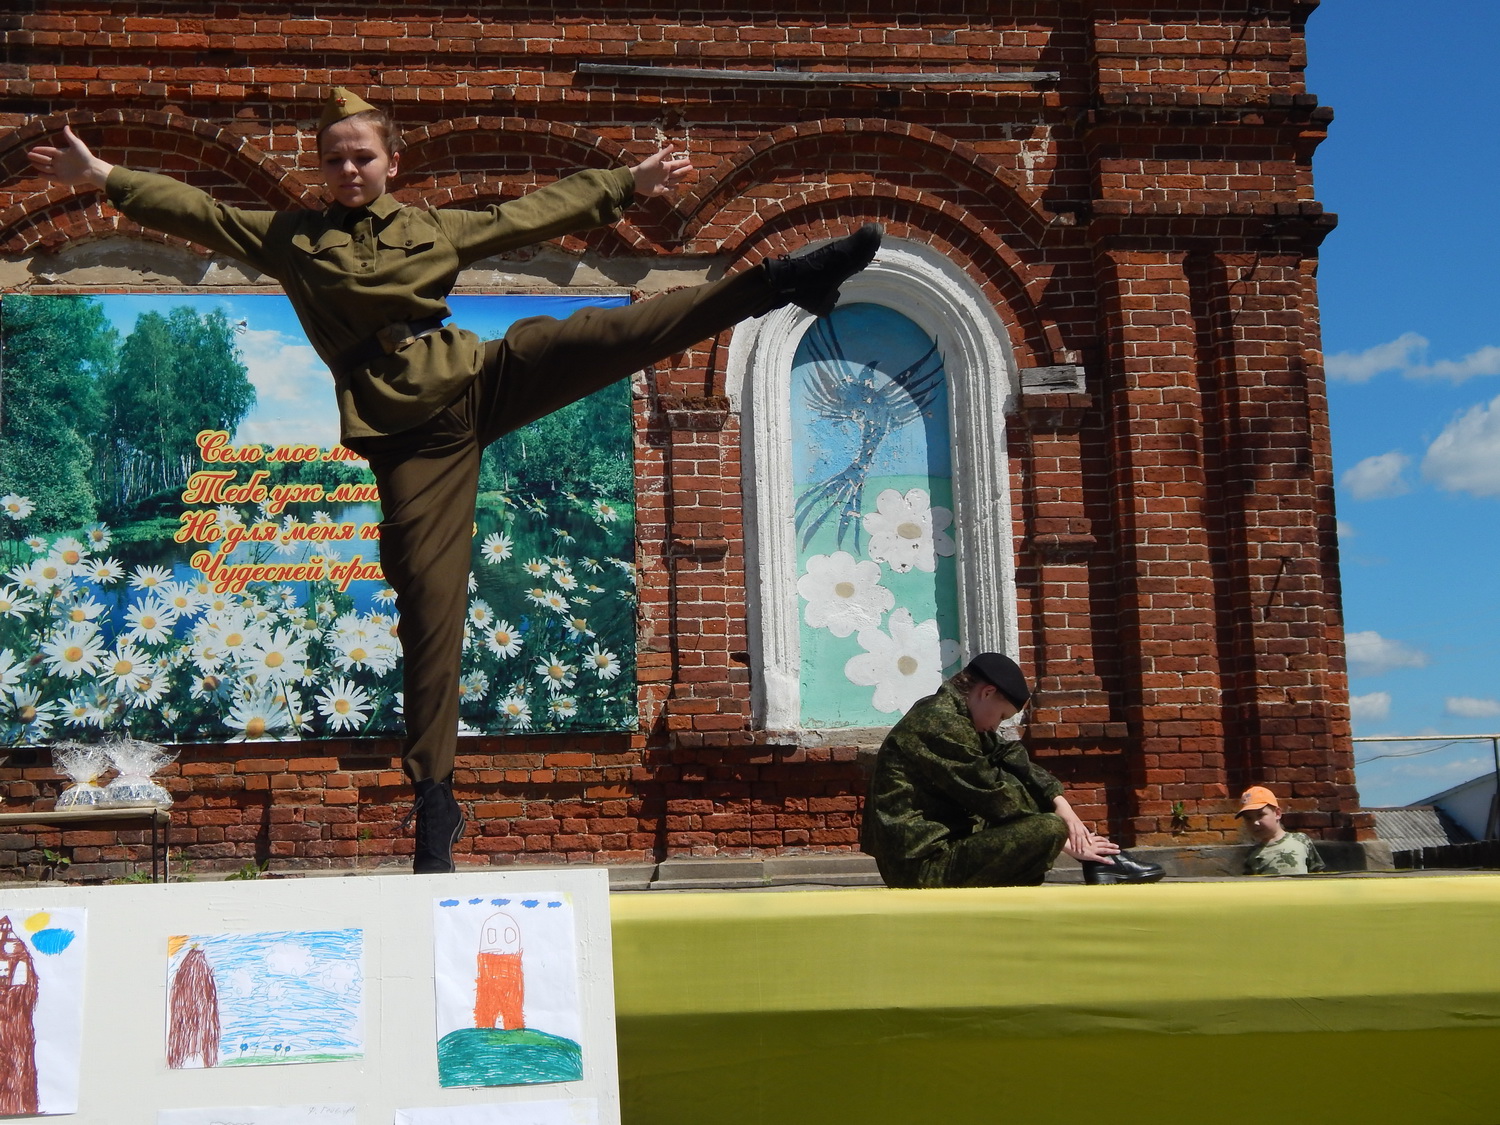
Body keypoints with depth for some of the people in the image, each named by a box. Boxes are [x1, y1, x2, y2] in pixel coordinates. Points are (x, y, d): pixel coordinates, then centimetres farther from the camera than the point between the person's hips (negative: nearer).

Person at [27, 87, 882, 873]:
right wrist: (102, 175, 7)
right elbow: (195, 210, 13)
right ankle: (436, 801, 1)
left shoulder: (434, 228, 17)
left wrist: (630, 185, 23)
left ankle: (783, 282, -14)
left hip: (479, 381, 2)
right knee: (430, 601, -6)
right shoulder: (290, 238, 14)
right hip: (407, 430, -2)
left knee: (617, 332, -18)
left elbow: (536, 213, 22)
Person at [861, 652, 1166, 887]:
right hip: (922, 868, -11)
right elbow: (994, 799, -16)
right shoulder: (943, 727, -18)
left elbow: (1009, 756, 11)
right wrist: (1064, 839, -8)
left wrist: (1059, 802, -2)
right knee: (1049, 829, -21)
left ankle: (1100, 860, 6)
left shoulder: (944, 714, 13)